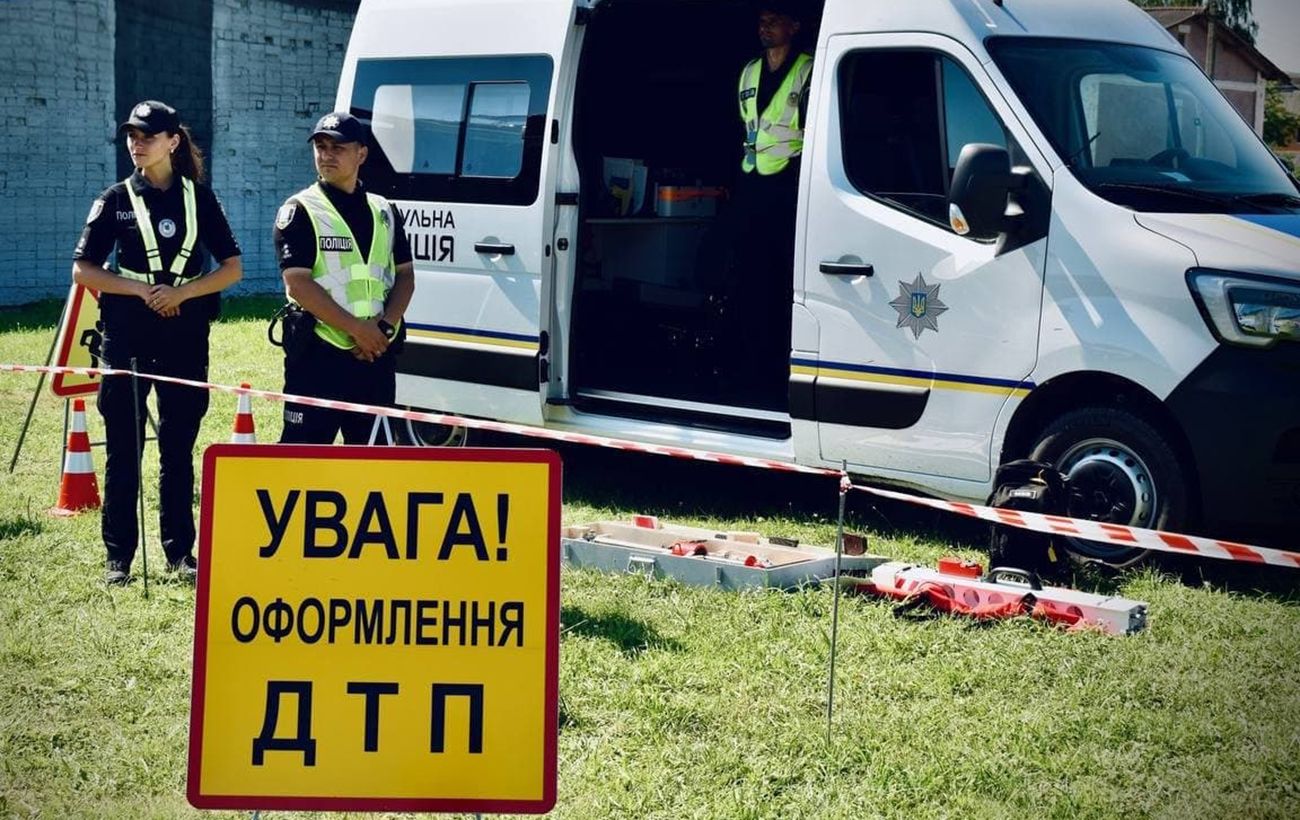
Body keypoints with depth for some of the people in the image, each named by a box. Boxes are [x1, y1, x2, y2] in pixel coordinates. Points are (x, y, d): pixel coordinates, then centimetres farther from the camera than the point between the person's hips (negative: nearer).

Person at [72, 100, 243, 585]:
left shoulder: (199, 198, 6)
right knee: (123, 449, 1)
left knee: (179, 448, 6)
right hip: (127, 335, -1)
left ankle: (180, 552, 15)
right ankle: (118, 556, 8)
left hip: (185, 336, 1)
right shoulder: (116, 200, 4)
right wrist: (141, 289, -12)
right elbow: (83, 269, 2)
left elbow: (232, 267, 4)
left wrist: (181, 292, -11)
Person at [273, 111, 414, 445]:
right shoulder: (299, 211, -3)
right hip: (318, 355, -5)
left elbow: (405, 275, 12)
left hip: (377, 354, 5)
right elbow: (297, 284, -12)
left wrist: (384, 328, -7)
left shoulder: (383, 211, 13)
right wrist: (358, 329, -16)